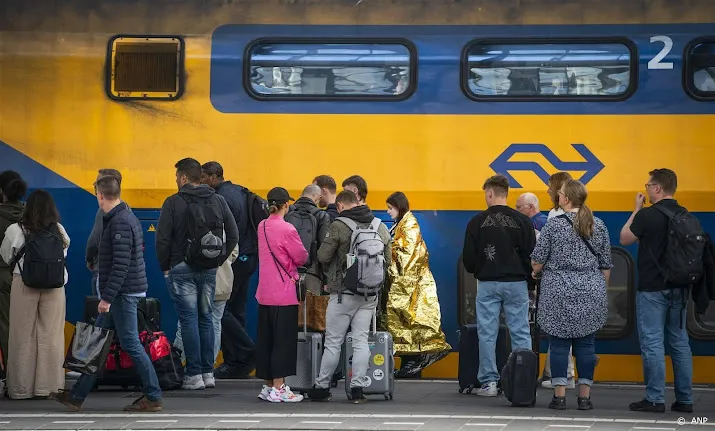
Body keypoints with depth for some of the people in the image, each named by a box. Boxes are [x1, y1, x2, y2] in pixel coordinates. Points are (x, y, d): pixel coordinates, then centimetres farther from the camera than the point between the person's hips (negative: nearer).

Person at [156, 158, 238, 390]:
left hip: (181, 269, -4)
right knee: (206, 318, 12)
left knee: (189, 319, -2)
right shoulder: (218, 201, 6)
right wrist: (219, 259, 11)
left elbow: (162, 238, -10)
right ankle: (208, 372, 13)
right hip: (209, 270, 4)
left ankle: (194, 375, -3)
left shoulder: (173, 203, -7)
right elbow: (233, 235, 7)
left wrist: (165, 267, 1)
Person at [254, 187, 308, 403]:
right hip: (284, 294, -7)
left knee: (266, 339, 11)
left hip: (265, 293, 7)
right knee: (283, 340, -2)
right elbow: (301, 257, -7)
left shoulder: (262, 227, 7)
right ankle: (278, 389, -2)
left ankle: (268, 385, 17)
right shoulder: (287, 229, -15)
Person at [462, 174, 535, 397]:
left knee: (487, 334, 4)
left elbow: (468, 258, -2)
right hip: (516, 284, 1)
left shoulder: (477, 222, -4)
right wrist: (529, 278, 17)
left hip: (488, 284, -1)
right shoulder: (522, 221, -1)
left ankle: (489, 382, 3)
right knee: (521, 334, 4)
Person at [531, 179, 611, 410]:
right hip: (590, 293, 3)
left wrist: (535, 272, 18)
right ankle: (584, 396, 5)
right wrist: (602, 289, 20)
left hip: (559, 292, -3)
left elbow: (537, 261, -3)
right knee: (586, 344, 6)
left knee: (559, 343, 2)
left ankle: (559, 396, 1)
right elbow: (606, 265, 8)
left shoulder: (554, 224, -7)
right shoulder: (598, 225, 4)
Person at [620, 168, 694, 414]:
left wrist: (636, 209, 6)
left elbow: (625, 239, -1)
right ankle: (684, 400, 11)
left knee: (652, 343, -3)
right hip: (679, 288, 6)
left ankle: (655, 399, -4)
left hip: (652, 288, -6)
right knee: (680, 343, 10)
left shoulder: (648, 215, -13)